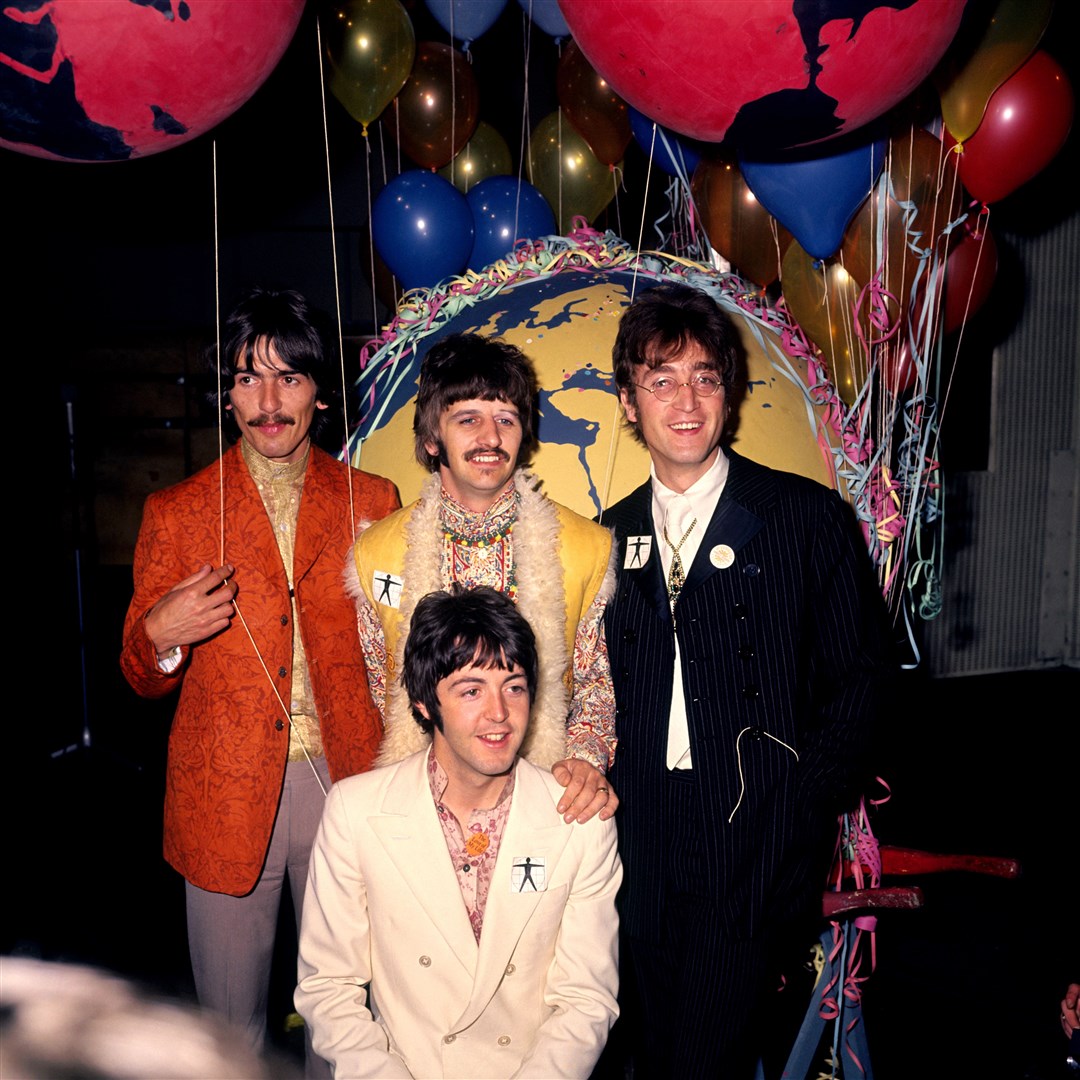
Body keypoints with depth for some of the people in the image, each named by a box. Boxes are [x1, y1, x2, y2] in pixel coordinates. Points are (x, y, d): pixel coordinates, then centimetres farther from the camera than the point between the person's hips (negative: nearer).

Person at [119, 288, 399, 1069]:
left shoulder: (373, 503, 3)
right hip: (227, 799, 0)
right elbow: (143, 679, 6)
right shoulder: (176, 513, 1)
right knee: (230, 1029, 13)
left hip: (345, 788, 1)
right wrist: (159, 638, -16)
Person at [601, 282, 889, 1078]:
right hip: (644, 846, 4)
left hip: (756, 845, -3)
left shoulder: (805, 516, -3)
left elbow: (856, 676, -2)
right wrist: (605, 790, 1)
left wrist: (804, 805, -8)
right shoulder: (613, 535, 8)